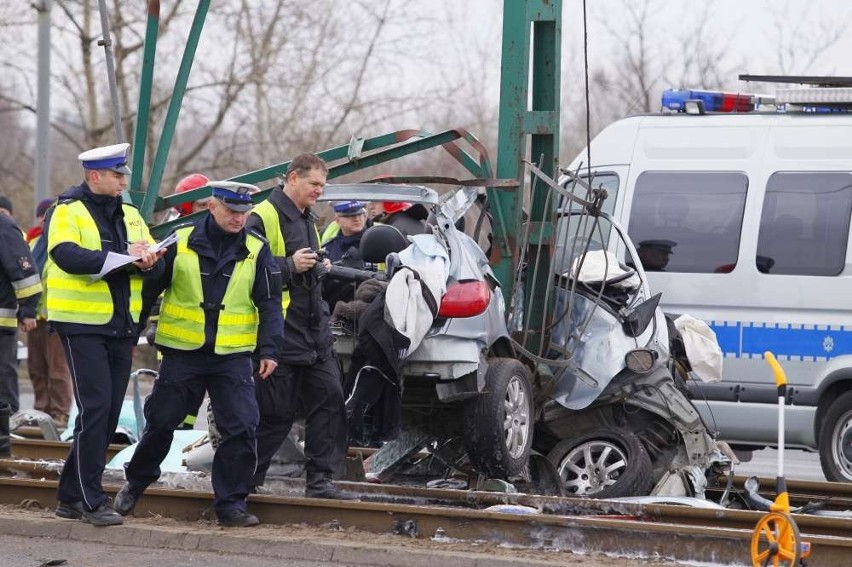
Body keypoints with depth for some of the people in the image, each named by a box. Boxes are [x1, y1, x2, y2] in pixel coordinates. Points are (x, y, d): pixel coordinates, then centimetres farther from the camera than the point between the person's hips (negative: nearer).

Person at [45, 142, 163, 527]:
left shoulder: (130, 215, 13)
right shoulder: (68, 213, -5)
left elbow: (157, 264, 8)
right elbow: (69, 256, -22)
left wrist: (148, 260, -16)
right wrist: (124, 259, -25)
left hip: (121, 325, 7)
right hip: (82, 325, -7)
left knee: (109, 412, 8)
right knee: (95, 408, -12)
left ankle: (71, 495, 18)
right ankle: (91, 501, -7)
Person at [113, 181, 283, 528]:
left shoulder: (256, 251, 1)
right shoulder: (180, 243, -2)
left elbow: (270, 304, 3)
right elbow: (149, 289, 4)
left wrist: (269, 349, -5)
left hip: (233, 356, 1)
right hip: (182, 354, -1)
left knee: (240, 428, -8)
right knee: (160, 422, 8)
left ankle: (231, 503, 1)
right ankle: (135, 484, 30)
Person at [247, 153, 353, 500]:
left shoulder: (306, 220, 20)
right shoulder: (264, 217, -10)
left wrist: (318, 268, 15)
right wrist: (290, 265, -21)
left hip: (314, 328, 9)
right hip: (282, 332, -9)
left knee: (329, 397, 1)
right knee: (275, 412, -4)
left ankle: (319, 480, 5)